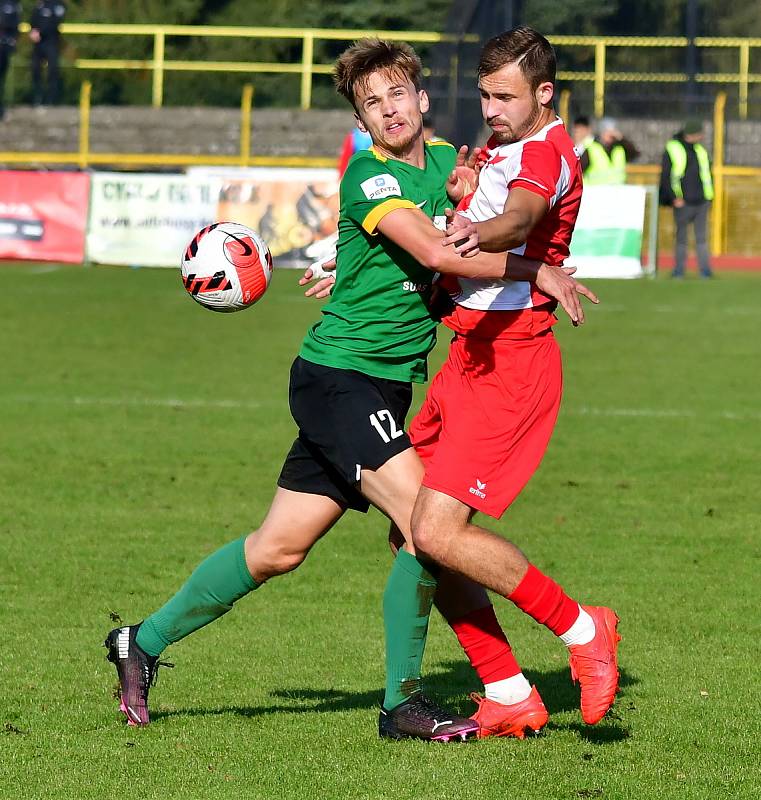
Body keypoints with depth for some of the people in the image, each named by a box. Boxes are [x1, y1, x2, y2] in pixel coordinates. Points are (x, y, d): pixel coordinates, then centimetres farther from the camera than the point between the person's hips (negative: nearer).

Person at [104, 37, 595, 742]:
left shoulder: (440, 160, 9)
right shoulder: (369, 177, -16)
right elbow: (437, 253, -26)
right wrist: (537, 272, -20)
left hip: (385, 386, 9)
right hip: (341, 374, -9)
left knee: (278, 549, 10)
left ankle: (144, 643, 22)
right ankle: (403, 703, -7)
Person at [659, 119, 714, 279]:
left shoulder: (701, 150, 12)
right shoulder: (672, 150, -5)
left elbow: (708, 173, 21)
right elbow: (666, 176, -8)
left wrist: (709, 196, 11)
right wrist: (675, 197, -14)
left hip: (702, 202, 4)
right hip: (683, 203, -4)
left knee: (701, 237, 4)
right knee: (681, 237, 3)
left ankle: (705, 269, 4)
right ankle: (679, 269, 9)